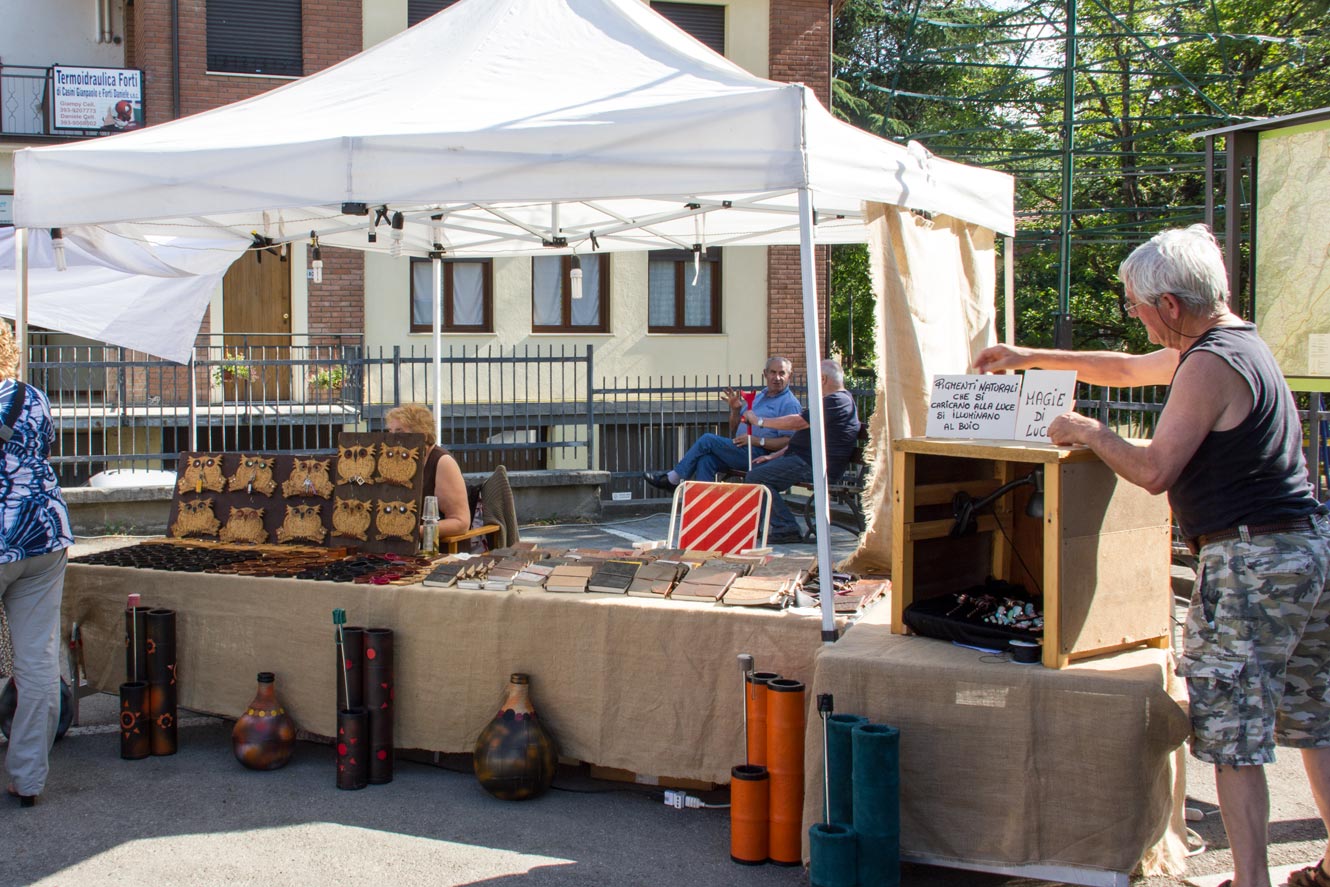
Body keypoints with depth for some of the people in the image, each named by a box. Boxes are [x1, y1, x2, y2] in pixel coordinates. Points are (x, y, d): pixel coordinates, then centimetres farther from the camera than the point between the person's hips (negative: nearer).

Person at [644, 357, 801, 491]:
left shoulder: (789, 403, -2)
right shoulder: (758, 397, 24)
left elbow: (789, 442, -14)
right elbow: (734, 431, 25)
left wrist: (757, 441, -18)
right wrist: (735, 409, 6)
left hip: (759, 455, -8)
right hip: (741, 451, 8)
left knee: (708, 440, -14)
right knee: (706, 460, -21)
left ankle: (673, 479, -4)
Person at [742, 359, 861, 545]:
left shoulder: (836, 402, -15)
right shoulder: (838, 400, 22)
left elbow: (797, 423, -19)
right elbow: (802, 437, 25)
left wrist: (760, 421, -8)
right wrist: (775, 456, 19)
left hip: (816, 466, -12)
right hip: (806, 460, 12)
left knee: (755, 478, -19)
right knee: (758, 468, 14)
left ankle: (786, 528, -20)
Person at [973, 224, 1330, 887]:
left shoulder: (1210, 366, -16)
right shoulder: (1234, 342, 16)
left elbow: (1154, 470, -20)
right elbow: (1124, 369, 28)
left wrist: (1091, 433, -4)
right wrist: (1031, 358, 29)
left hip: (1251, 558, -10)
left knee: (1232, 732, -5)